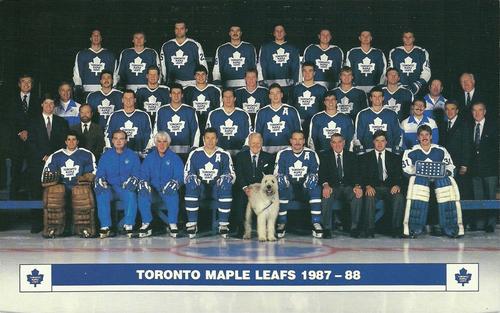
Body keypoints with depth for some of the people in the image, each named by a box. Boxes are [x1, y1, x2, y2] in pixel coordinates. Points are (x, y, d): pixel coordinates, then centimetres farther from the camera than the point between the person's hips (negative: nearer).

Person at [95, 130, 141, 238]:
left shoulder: (132, 155, 9)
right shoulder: (106, 155, 12)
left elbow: (137, 172, 5)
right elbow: (100, 173, 9)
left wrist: (132, 180, -17)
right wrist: (100, 180, -14)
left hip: (126, 188, -1)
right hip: (110, 188, 1)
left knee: (131, 195, -35)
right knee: (101, 194, -31)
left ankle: (129, 225, -30)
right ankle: (105, 227, -29)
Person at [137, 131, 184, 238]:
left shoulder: (174, 158, 5)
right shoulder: (149, 158, 12)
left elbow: (180, 176, -3)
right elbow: (143, 174, 7)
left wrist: (174, 182, -25)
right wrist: (143, 181, -17)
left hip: (168, 190, -2)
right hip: (153, 189, 2)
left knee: (173, 194, -35)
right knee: (143, 193, -28)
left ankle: (172, 224, -25)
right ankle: (146, 224, -24)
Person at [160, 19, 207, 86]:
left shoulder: (195, 45, 3)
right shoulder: (166, 46, 10)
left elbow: (203, 66, 6)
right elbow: (162, 66, 16)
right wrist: (164, 82, 15)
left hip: (191, 83, -2)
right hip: (172, 84, 2)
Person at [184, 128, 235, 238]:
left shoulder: (224, 155, 4)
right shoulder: (195, 154, 5)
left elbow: (232, 174, 4)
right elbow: (186, 173, 4)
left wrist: (226, 177, -19)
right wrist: (192, 178, -19)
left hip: (217, 187, 0)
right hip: (200, 187, 0)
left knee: (226, 183, -33)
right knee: (191, 183, -33)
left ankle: (223, 224, -27)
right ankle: (192, 224, -28)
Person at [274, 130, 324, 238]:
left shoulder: (311, 154, 3)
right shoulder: (283, 154, 0)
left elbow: (315, 173, 3)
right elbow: (277, 174, -1)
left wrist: (311, 178, -21)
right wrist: (283, 179, -24)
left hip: (305, 189, 1)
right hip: (289, 188, -1)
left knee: (316, 188, -31)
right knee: (281, 188, -34)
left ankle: (316, 223, -27)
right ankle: (281, 223, -25)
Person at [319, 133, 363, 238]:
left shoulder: (351, 156, 12)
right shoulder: (324, 155, 8)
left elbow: (356, 173, 1)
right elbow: (322, 173, -5)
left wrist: (357, 186, -21)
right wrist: (325, 185, -27)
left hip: (348, 187, 1)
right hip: (332, 187, -1)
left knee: (358, 195, -31)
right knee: (326, 196, -35)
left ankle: (354, 228, -22)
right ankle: (327, 228, -27)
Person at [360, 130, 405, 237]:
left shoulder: (395, 158, 17)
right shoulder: (366, 157, 14)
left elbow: (399, 175, 7)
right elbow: (363, 175, 3)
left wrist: (398, 185, -16)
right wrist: (367, 186, -19)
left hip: (390, 188, 1)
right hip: (373, 187, -1)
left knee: (399, 197, -31)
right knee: (370, 197, -35)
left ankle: (396, 230, -23)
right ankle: (370, 230, -28)